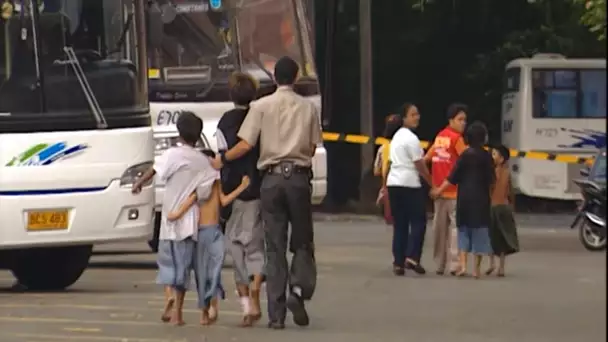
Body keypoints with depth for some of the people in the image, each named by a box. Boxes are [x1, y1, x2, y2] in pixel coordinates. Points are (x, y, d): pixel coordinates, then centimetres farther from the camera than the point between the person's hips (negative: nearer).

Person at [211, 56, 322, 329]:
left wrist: (222, 160, 11)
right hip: (299, 176, 0)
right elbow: (312, 148, 6)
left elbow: (246, 145, -5)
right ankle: (299, 289, -15)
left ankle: (276, 314, 1)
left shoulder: (262, 106, 0)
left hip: (272, 178, 0)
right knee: (303, 242, 11)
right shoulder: (308, 108, 4)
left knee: (275, 247, 3)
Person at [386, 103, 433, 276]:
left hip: (393, 183, 8)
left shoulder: (397, 136, 17)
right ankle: (412, 257, -12)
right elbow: (420, 165, -11)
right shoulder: (411, 138, -10)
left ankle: (398, 263, 4)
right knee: (418, 221, -1)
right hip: (410, 184, -8)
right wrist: (432, 183, -2)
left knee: (399, 224, 7)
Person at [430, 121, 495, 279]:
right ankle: (476, 269, 5)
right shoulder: (486, 156, -4)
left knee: (464, 231, 10)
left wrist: (439, 190, 4)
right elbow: (491, 180, 0)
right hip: (481, 199, -1)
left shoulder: (465, 155, -2)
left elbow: (453, 177, -4)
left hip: (464, 199, 1)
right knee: (479, 232, 5)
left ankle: (462, 265, -5)